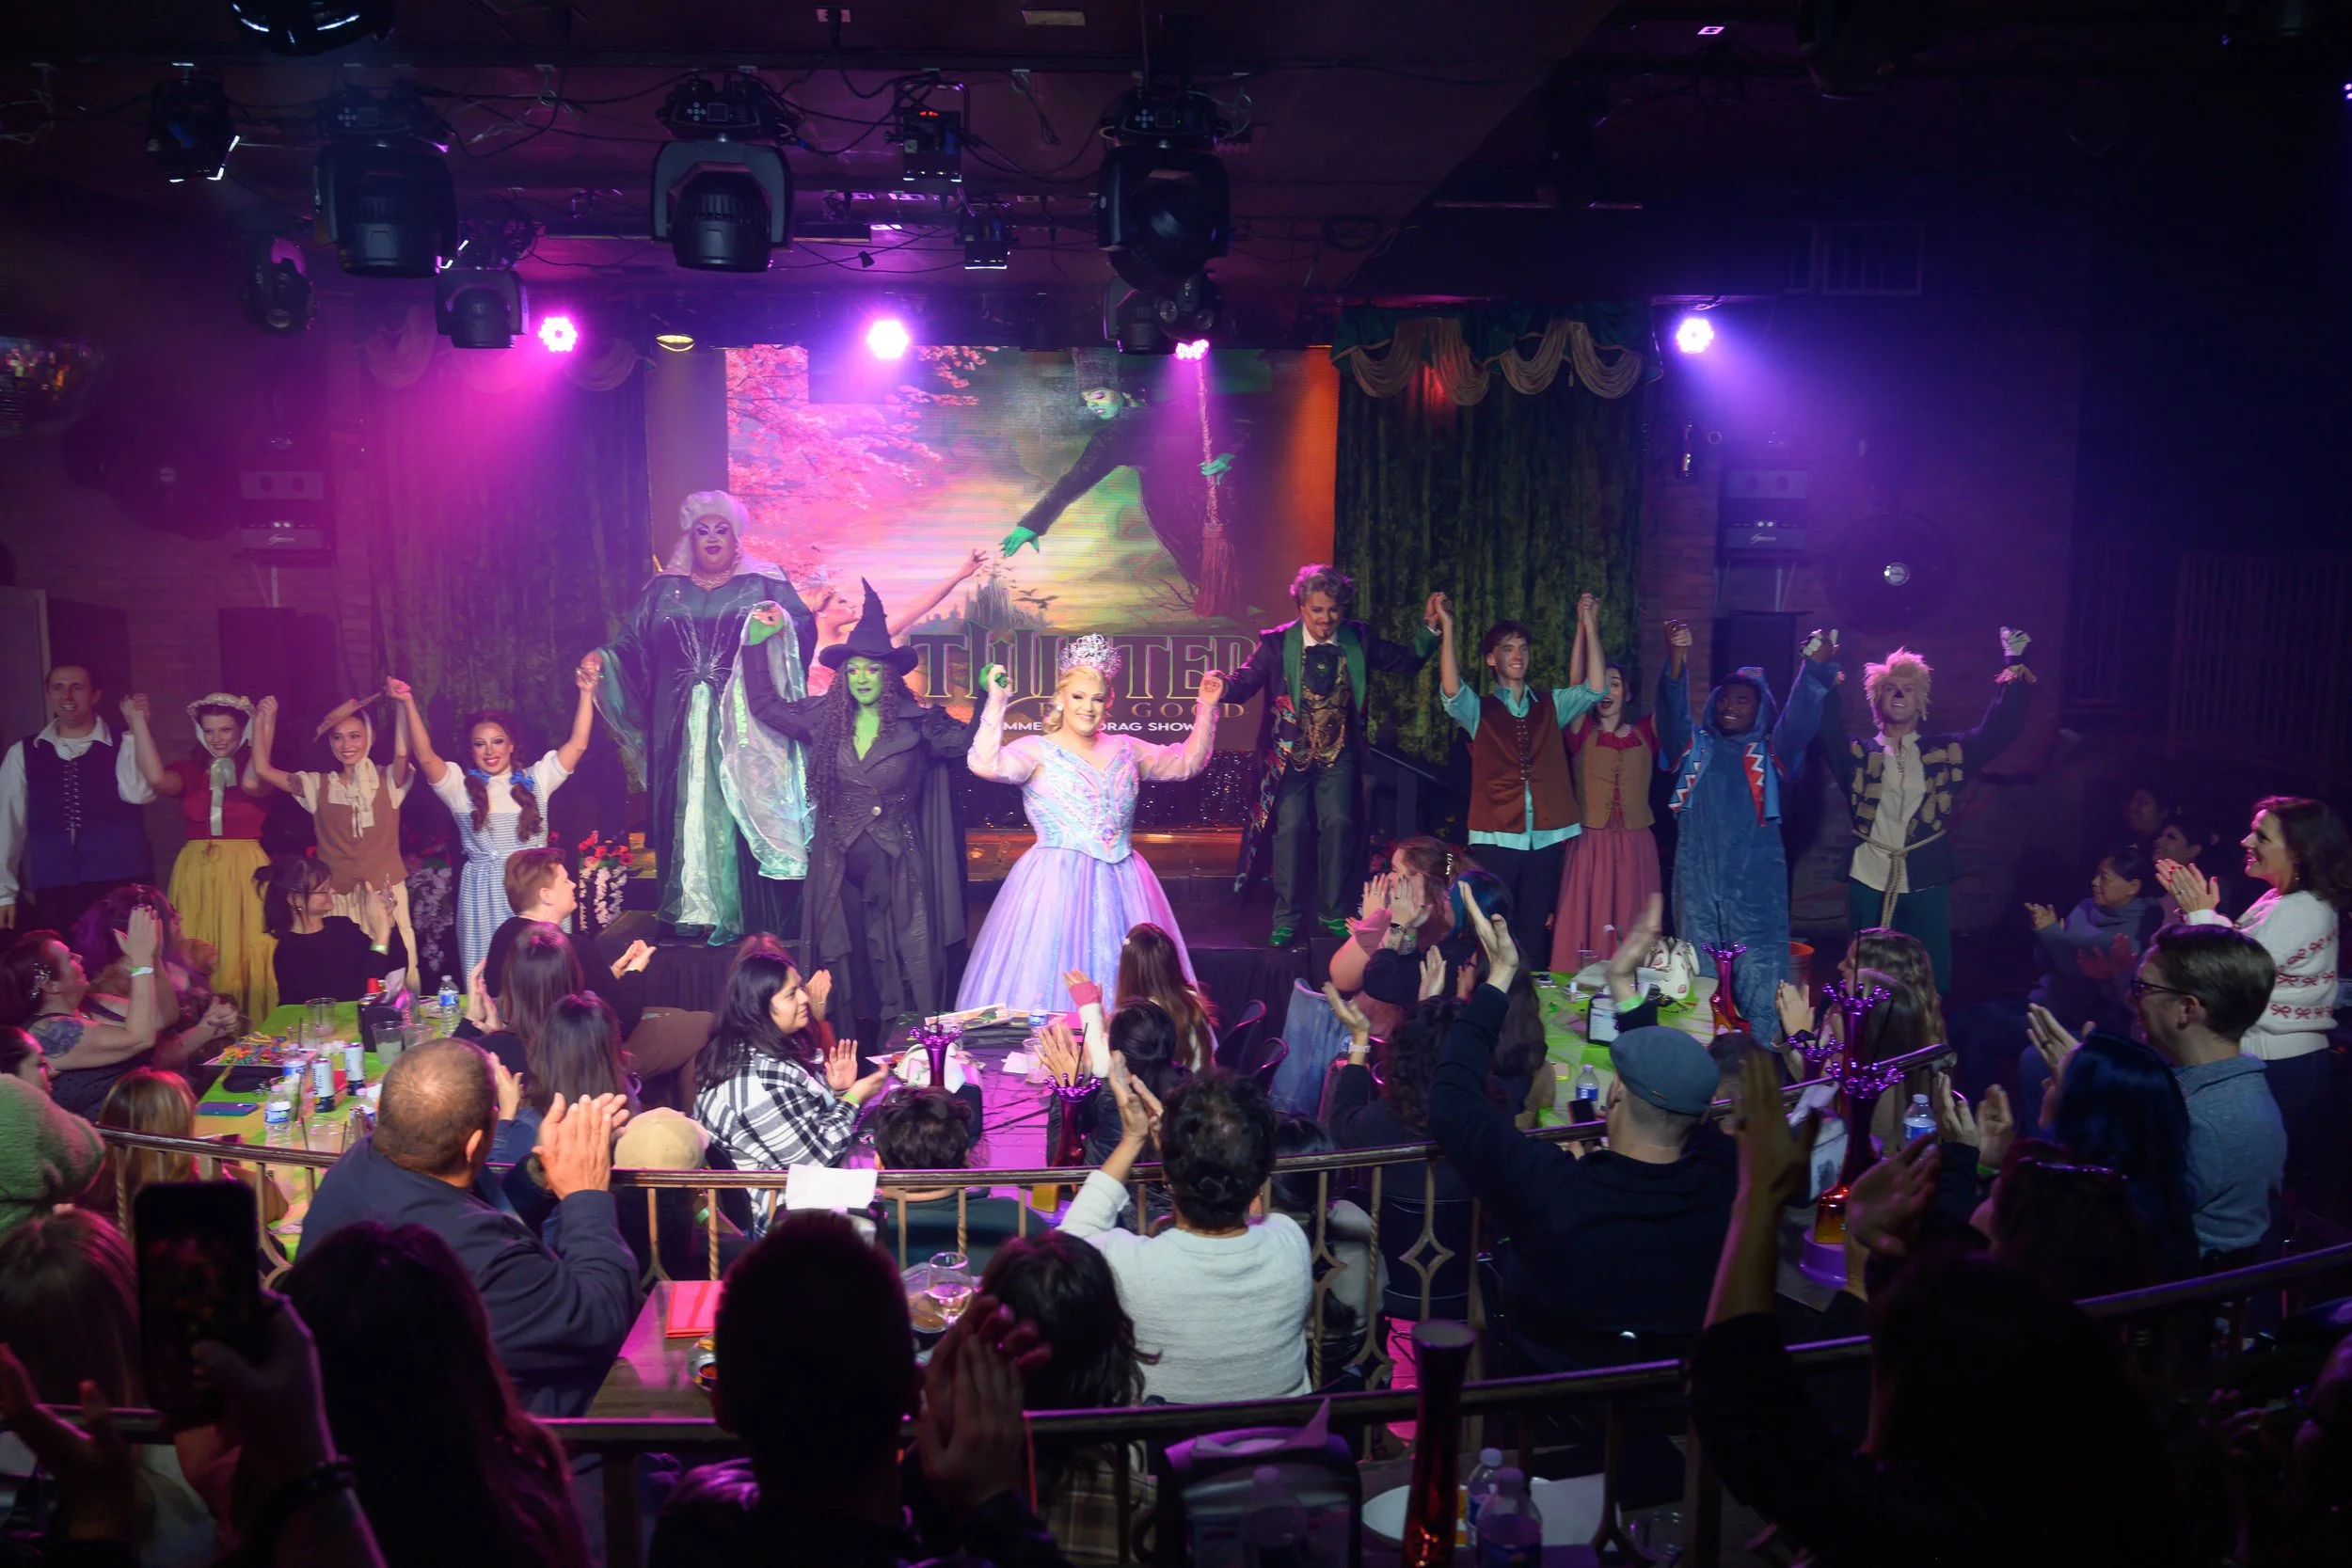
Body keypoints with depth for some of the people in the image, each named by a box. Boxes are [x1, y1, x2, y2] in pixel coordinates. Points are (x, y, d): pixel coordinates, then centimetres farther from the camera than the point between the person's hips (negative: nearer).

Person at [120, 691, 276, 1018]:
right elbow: (158, 779, -13)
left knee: (245, 955, -2)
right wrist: (138, 721, -8)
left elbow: (253, 784, -22)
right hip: (196, 875, 3)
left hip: (244, 874, -3)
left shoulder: (255, 766, 1)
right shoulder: (189, 770, 9)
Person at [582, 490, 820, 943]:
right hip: (681, 730, 3)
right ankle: (691, 911, 9)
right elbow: (633, 642, 10)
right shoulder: (664, 590, 15)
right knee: (687, 813, 2)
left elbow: (803, 629, -7)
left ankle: (745, 916, -2)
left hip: (745, 728, -3)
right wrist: (601, 659, -9)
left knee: (742, 815, -6)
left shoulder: (765, 584, 7)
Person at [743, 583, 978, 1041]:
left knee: (902, 972, 0)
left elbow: (974, 744, 2)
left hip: (897, 869, -3)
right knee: (849, 974, 9)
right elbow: (765, 705, 18)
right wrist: (756, 643, 15)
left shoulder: (918, 724, -3)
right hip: (840, 870, 3)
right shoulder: (824, 719, 6)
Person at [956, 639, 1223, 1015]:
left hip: (1120, 883, 5)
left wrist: (1206, 708, 11)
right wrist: (996, 702, -20)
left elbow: (1187, 762, 19)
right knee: (1052, 976, -7)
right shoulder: (1036, 751, -2)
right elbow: (985, 765, -20)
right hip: (1056, 884, -4)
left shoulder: (1125, 749, 13)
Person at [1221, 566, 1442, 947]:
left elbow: (1407, 662, 3)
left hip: (1337, 754, 2)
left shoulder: (1359, 639, -2)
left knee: (1338, 826, -1)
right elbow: (1245, 682, -15)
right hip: (1290, 753, -2)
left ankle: (1334, 914, 16)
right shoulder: (1276, 642, -10)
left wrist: (1429, 626, -11)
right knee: (1290, 828, -2)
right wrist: (1224, 687, -38)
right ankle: (1286, 918, 12)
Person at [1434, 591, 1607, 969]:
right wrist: (1447, 628, -19)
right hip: (1496, 837, -2)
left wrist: (1588, 626, -7)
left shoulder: (1552, 706, 13)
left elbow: (1595, 690, -2)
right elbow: (1450, 690, -15)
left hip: (1546, 837, 3)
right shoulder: (1478, 710, 5)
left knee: (1534, 930, 8)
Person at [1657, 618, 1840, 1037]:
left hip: (1755, 888, -1)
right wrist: (1677, 660, -23)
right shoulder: (1695, 746, 13)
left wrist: (1816, 668, -24)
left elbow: (1800, 718, -5)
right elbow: (1674, 710, -4)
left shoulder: (1770, 753, 11)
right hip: (1697, 883, 1)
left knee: (1761, 985, -5)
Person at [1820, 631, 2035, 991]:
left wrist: (2014, 665, -2)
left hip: (1925, 883, 1)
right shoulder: (1859, 753, 5)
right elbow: (1828, 728, -10)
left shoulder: (1944, 751, 9)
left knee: (1930, 980, 6)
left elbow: (2000, 729, 4)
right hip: (1870, 883, -1)